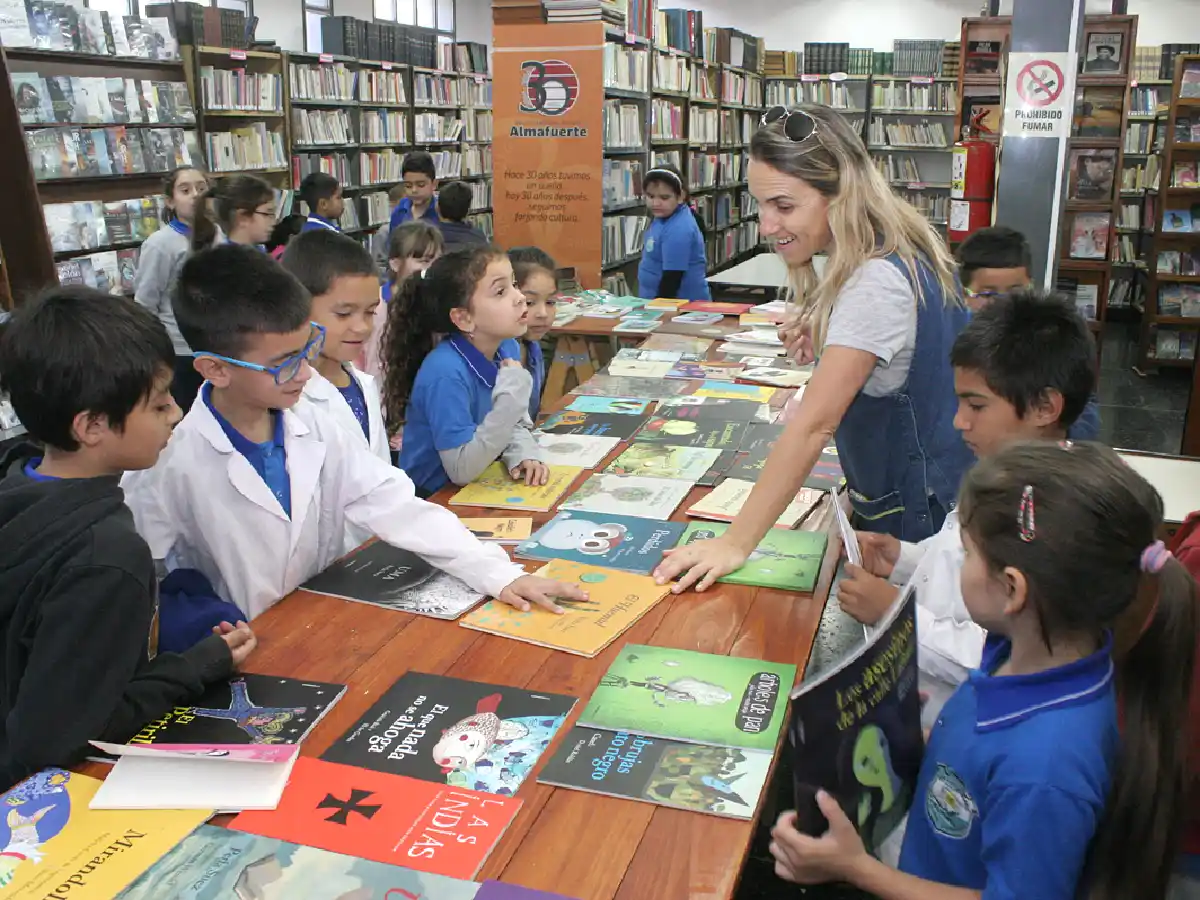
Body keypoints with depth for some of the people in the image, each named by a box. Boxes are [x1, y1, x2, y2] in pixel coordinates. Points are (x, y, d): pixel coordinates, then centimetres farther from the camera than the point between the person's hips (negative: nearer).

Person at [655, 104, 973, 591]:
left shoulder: (876, 284, -29)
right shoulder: (901, 251, 1)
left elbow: (813, 425, -32)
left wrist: (735, 543, -30)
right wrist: (828, 333, -5)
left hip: (918, 511, -9)